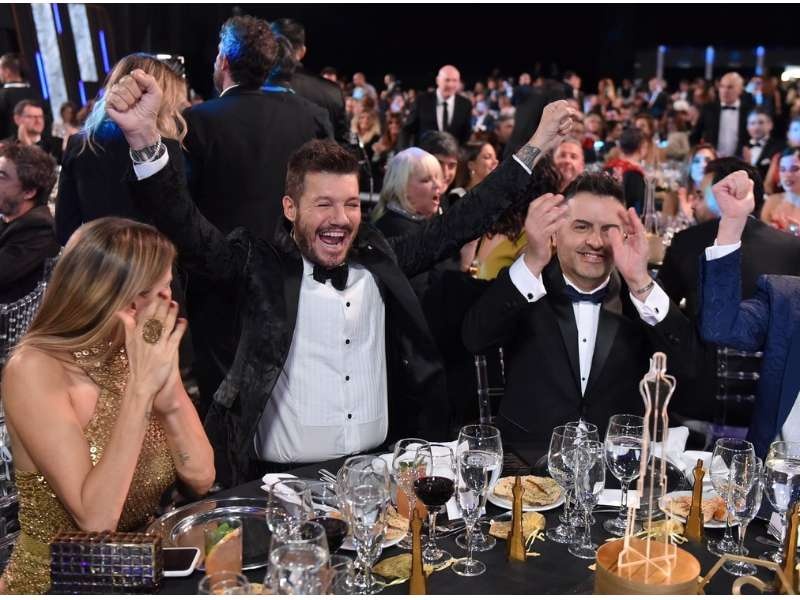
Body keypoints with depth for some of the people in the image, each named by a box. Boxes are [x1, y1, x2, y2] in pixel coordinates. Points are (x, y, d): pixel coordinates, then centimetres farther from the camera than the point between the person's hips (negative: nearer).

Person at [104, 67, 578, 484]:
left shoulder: (379, 259, 7)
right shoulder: (259, 266, -2)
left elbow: (459, 222, 11)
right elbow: (186, 228, -15)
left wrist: (535, 148, 11)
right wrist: (144, 136, -31)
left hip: (378, 473, 4)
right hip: (282, 483, -3)